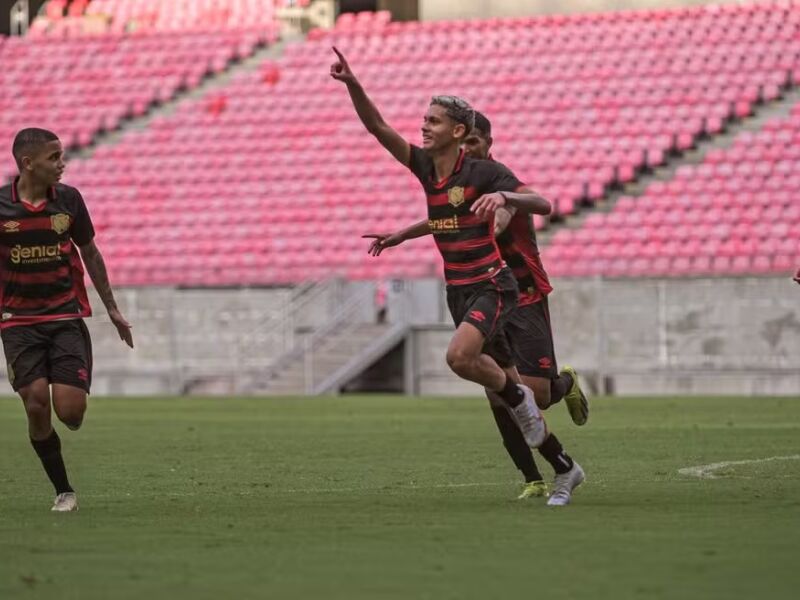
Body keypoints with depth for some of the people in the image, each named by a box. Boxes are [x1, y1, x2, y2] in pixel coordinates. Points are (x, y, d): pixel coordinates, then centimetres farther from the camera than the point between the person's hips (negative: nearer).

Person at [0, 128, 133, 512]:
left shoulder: (68, 199, 0)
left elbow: (89, 253, 13)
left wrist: (111, 308, 17)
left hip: (66, 317, 1)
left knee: (70, 411, -12)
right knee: (36, 405, -13)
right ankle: (63, 491, 2)